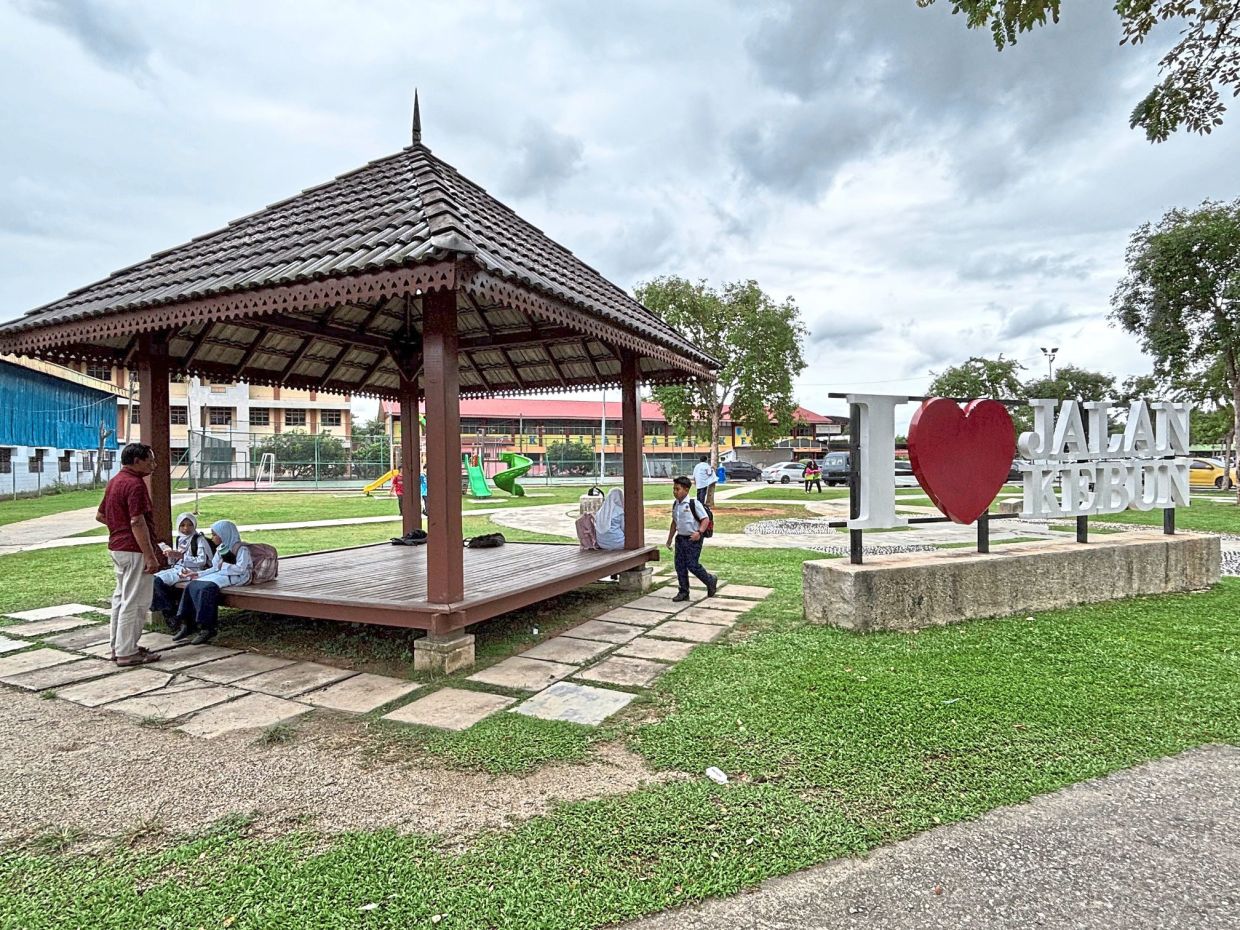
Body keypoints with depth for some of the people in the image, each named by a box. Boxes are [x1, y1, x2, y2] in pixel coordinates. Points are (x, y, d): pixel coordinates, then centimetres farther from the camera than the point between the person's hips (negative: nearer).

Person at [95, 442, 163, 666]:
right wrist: (150, 556, -23)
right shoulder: (135, 484, -18)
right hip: (134, 550, -10)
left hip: (117, 547, 11)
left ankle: (118, 646, 26)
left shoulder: (115, 481, 14)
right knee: (135, 602, -3)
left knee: (121, 597, 17)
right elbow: (137, 522, -24)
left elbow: (100, 515, 23)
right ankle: (127, 653, 2)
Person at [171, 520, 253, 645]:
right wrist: (198, 574, 8)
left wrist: (223, 566, -12)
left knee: (207, 588, -32)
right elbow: (215, 568, 19)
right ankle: (188, 625, -12)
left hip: (235, 578, -8)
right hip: (220, 575, 9)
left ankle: (208, 628, -27)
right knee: (191, 586, -14)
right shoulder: (220, 548, 19)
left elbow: (240, 569, -18)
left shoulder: (241, 548, -7)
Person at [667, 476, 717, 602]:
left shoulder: (694, 503, -12)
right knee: (680, 565, 5)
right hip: (680, 538, 7)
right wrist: (670, 538, 22)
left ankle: (711, 581, 18)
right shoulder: (675, 505, 9)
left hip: (693, 539, -7)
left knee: (692, 565, -8)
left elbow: (706, 519, -13)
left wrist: (699, 532, -27)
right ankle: (683, 592, 17)